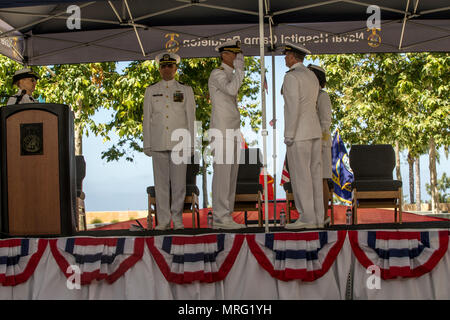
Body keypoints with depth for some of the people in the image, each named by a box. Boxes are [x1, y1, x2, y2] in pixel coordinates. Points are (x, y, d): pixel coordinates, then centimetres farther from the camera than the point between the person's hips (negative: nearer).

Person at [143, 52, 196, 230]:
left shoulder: (186, 90, 9)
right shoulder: (151, 91, 11)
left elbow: (191, 118, 6)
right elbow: (147, 119, 10)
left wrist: (190, 144, -1)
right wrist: (147, 145, 4)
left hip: (179, 142, -1)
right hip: (159, 143, 1)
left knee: (179, 182, -1)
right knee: (161, 182, 1)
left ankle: (177, 220, 8)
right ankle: (163, 220, 6)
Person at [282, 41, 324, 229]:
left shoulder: (291, 76, -13)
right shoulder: (312, 77, 16)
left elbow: (294, 107, -20)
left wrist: (289, 136, -18)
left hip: (299, 134, -9)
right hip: (314, 132, 9)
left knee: (300, 176, -5)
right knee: (313, 175, 7)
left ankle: (307, 219, -5)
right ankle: (317, 218, 7)